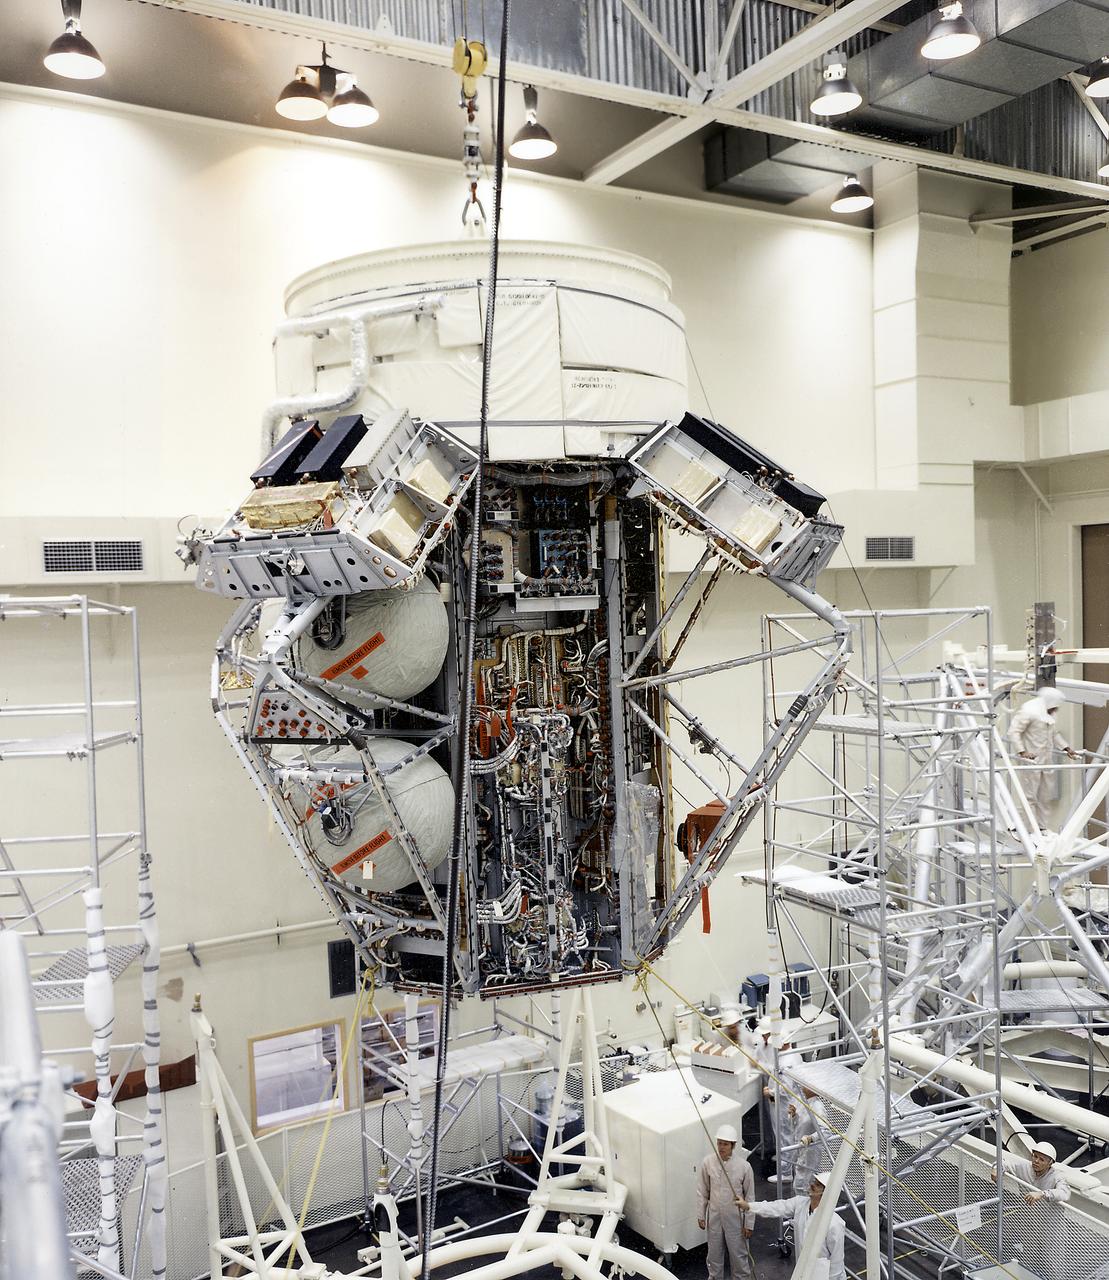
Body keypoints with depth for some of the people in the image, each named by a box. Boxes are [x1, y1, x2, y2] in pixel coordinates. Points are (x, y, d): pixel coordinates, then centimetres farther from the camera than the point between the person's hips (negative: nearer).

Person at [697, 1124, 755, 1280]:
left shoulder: (744, 1166, -18)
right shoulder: (707, 1162, -14)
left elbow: (750, 1197, -8)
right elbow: (702, 1191, -1)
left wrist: (749, 1224, -4)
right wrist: (701, 1215, 2)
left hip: (735, 1218, -2)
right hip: (714, 1217, 2)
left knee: (739, 1254, 12)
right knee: (714, 1254, 18)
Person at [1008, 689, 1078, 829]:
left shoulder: (1048, 714, 13)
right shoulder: (1028, 712, -15)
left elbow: (1054, 733, 26)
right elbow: (1014, 731, -18)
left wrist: (1067, 749, 17)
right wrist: (1022, 752, -27)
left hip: (1045, 760, 9)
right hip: (1031, 760, -9)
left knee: (1045, 797, 12)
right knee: (1030, 796, -8)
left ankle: (1043, 828, 21)